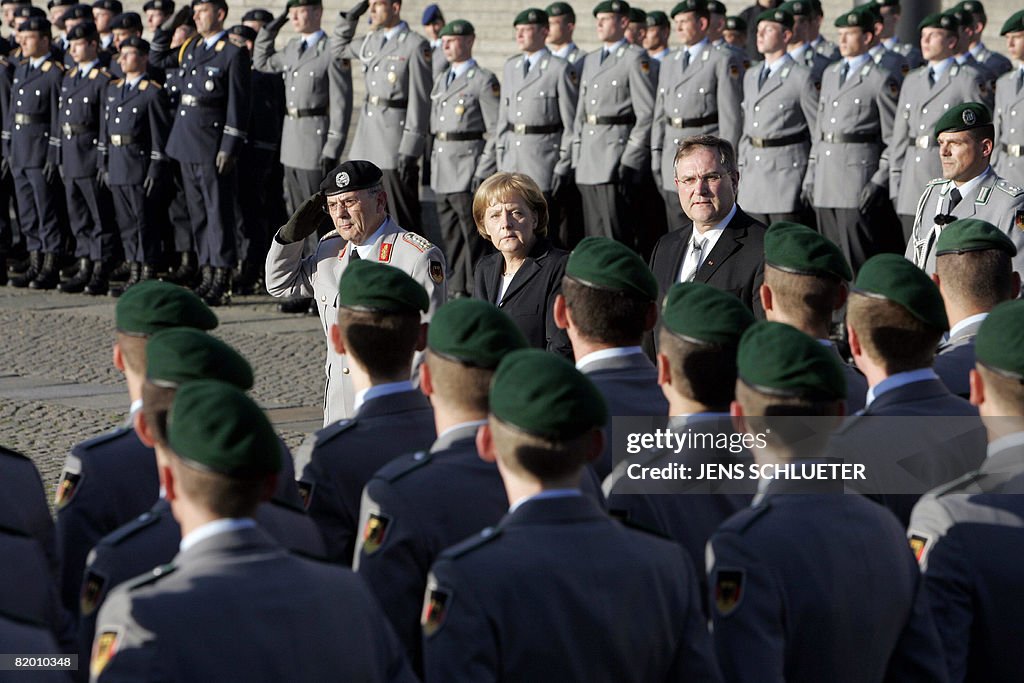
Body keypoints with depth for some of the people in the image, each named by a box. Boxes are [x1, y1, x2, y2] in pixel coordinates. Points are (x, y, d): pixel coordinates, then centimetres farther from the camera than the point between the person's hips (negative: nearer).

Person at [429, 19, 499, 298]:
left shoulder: (484, 81, -6)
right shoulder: (441, 79, 17)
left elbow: (497, 131, -10)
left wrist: (483, 172, -16)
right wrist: (432, 165, 14)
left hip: (467, 168, -8)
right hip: (441, 171, 8)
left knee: (474, 239, -5)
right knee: (450, 238, 10)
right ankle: (456, 292, 15)